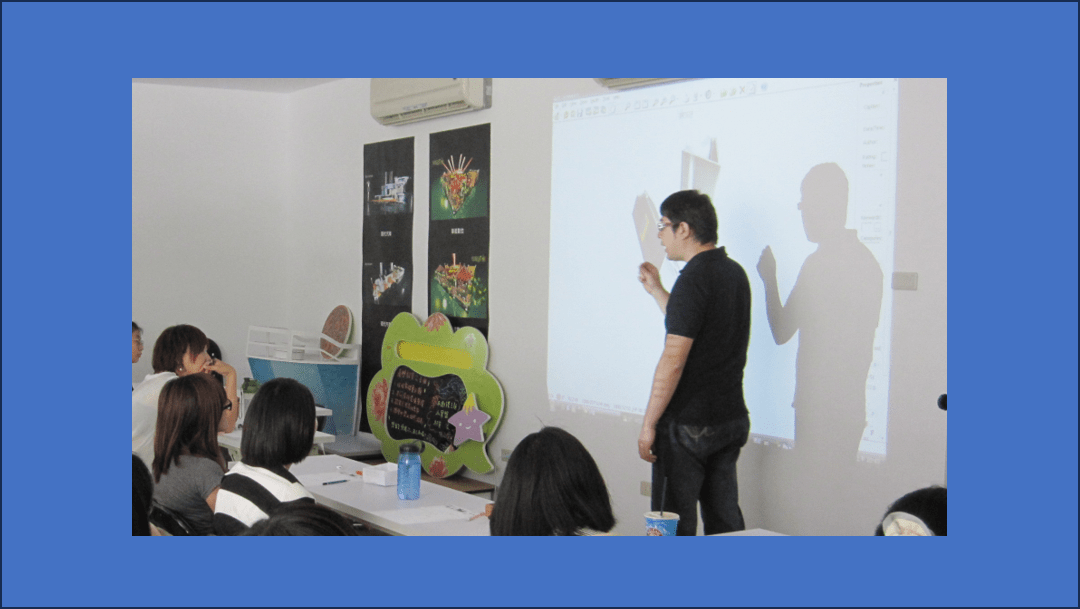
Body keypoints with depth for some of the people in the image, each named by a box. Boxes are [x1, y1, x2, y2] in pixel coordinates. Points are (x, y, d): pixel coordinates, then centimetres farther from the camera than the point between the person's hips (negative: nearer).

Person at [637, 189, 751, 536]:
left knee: (674, 526, 1)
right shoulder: (735, 273, 10)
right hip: (732, 418, 9)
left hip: (689, 424, -8)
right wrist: (656, 291, 25)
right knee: (724, 520, 13)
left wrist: (649, 424, -14)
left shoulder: (694, 278, -17)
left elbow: (673, 361, -20)